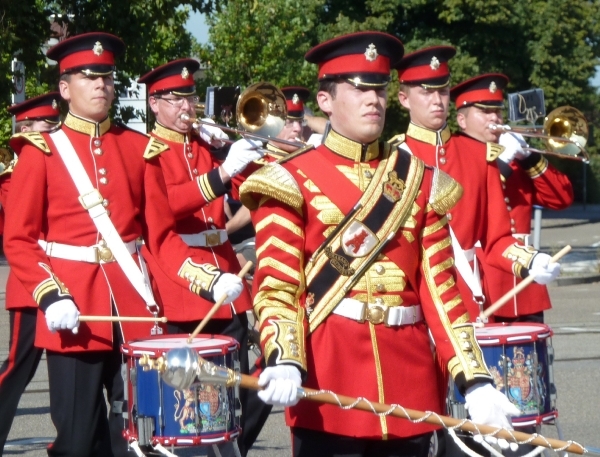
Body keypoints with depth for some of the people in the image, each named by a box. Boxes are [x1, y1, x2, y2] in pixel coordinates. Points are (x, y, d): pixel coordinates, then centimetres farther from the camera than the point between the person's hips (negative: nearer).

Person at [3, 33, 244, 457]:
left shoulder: (140, 148, 10)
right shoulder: (42, 150, 0)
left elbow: (162, 235, 7)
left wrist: (210, 279, -8)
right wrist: (50, 297, -17)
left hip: (134, 307, 3)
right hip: (74, 313, -3)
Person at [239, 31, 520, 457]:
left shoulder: (419, 180, 13)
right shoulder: (292, 182, 0)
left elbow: (440, 287, 9)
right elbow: (276, 285, -7)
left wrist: (475, 379, -1)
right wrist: (284, 362, -26)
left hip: (410, 381, 4)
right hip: (328, 382, -4)